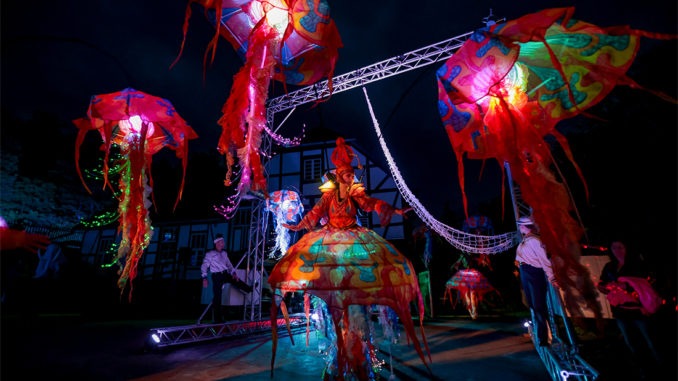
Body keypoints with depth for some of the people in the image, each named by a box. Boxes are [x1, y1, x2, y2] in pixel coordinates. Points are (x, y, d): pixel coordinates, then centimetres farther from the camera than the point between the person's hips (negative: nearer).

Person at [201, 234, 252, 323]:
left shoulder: (224, 253, 11)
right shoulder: (210, 254, -7)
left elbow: (229, 264, 15)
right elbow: (204, 266, -10)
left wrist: (233, 273, 2)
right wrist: (204, 278, -19)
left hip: (225, 274, 6)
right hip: (217, 276, -6)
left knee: (237, 281, 16)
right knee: (217, 296, -3)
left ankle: (249, 289, 45)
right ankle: (217, 318, 6)